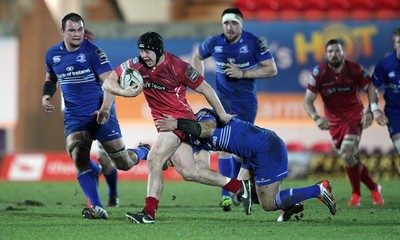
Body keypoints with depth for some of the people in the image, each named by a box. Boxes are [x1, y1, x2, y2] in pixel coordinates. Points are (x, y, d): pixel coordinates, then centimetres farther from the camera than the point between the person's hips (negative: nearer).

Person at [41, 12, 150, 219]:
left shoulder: (93, 52, -11)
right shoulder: (52, 54, 4)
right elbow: (51, 78, 23)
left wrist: (105, 109, -29)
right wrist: (47, 94, 1)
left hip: (100, 114, -3)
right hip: (74, 116, 3)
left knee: (123, 163, -2)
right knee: (78, 157, -22)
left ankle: (143, 153, 35)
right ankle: (97, 208, -15)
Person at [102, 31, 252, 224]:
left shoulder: (178, 67, -15)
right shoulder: (136, 65, -3)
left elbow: (205, 89, -4)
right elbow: (108, 83, -3)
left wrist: (222, 115, 3)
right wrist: (124, 92, -24)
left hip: (180, 119, -6)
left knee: (154, 160, -22)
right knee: (188, 172, 5)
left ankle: (149, 213, -19)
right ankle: (239, 187, 18)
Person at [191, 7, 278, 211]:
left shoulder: (254, 43, -12)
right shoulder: (214, 43, -4)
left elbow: (272, 70, -13)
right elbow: (197, 57, 17)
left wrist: (243, 74, -21)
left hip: (246, 102, -1)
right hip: (222, 100, 1)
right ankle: (226, 194, -7)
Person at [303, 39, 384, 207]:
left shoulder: (355, 70, -12)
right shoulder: (319, 73, -11)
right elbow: (307, 101, -10)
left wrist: (369, 112, -15)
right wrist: (316, 118, -28)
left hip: (354, 117, -3)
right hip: (334, 121, 3)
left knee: (347, 155, -21)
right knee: (351, 159, 6)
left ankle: (356, 193, -2)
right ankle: (374, 188, 27)